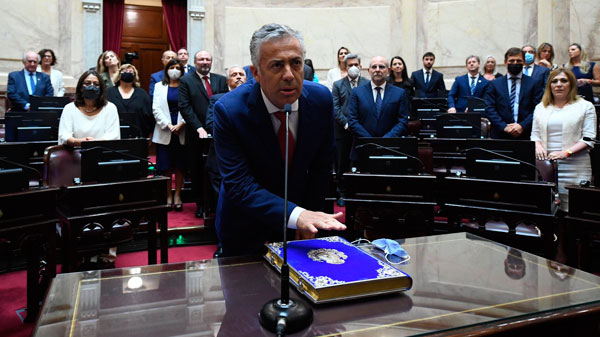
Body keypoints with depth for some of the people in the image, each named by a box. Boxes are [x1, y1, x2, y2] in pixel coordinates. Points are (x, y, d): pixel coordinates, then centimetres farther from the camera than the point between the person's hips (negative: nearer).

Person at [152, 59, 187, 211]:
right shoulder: (159, 86, 11)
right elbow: (156, 109, 2)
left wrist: (181, 124, -15)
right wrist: (168, 125, -10)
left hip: (181, 132, -1)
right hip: (164, 132, 1)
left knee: (180, 165, 3)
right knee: (166, 167, 2)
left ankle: (177, 196, 13)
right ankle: (168, 196, 12)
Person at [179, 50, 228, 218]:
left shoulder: (221, 80, 10)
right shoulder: (186, 81, 3)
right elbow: (185, 107, -6)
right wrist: (199, 128, -14)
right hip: (197, 135, -1)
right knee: (198, 172, 7)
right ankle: (200, 204, 19)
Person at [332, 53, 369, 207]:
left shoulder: (368, 84, 7)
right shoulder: (338, 85, 7)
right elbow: (335, 108, 0)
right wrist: (347, 124, -11)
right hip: (343, 131, 0)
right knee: (342, 164, 4)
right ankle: (342, 193, 14)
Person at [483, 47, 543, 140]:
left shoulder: (533, 83, 8)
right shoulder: (495, 84, 9)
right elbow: (489, 109, 1)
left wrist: (523, 125, -11)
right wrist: (504, 126, -10)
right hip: (500, 135, 0)